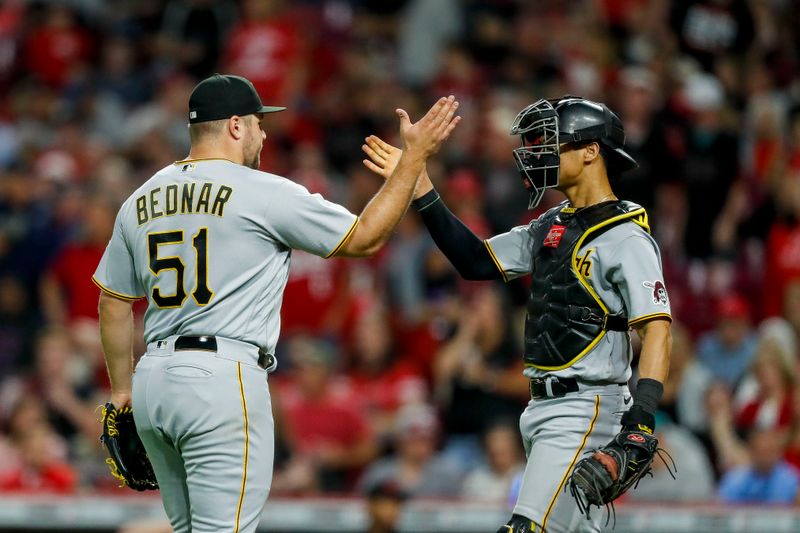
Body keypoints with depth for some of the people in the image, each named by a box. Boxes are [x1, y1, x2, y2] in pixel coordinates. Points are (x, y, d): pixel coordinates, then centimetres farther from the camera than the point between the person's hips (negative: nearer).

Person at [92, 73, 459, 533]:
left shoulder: (140, 201, 13)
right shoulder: (264, 193, -5)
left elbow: (114, 304, 18)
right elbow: (364, 237, 3)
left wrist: (122, 390, 27)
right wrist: (415, 155, 9)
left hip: (154, 379, 7)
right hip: (222, 378, -7)